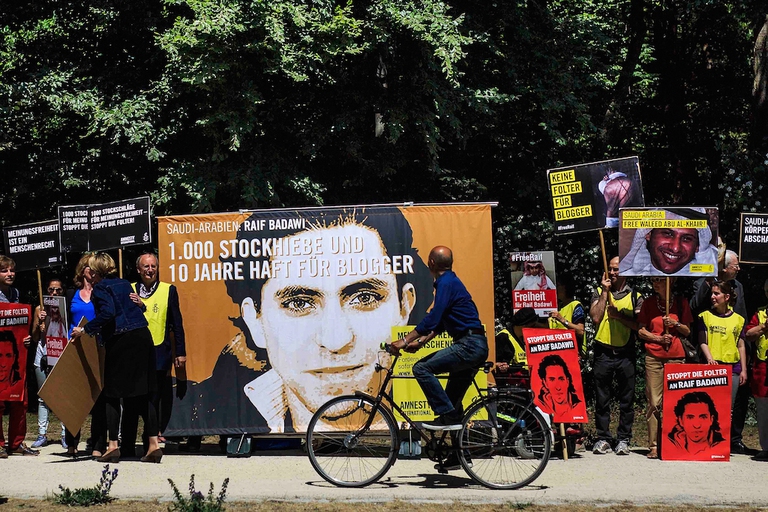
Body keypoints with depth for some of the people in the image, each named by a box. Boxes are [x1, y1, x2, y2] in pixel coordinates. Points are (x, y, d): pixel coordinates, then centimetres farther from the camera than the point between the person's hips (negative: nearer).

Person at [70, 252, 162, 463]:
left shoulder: (100, 287, -5)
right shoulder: (124, 283, 17)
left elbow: (108, 313, -19)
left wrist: (85, 330, -14)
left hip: (121, 341, -7)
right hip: (143, 336, 7)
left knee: (112, 394, 4)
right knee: (143, 394, 9)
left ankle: (113, 446, 2)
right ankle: (154, 444, 4)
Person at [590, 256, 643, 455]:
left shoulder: (635, 297, 7)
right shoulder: (599, 292, 9)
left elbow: (639, 325, -5)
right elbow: (596, 317, -8)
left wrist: (618, 315, -14)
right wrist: (605, 292, -6)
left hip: (625, 354, 0)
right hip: (603, 352, 0)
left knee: (626, 400, 2)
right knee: (602, 399, 4)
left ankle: (623, 439, 9)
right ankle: (603, 438, 11)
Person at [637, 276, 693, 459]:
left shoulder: (681, 302, 8)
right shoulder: (648, 303, 8)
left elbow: (687, 332, 12)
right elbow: (641, 330, 8)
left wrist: (676, 324, -8)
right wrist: (658, 338, -8)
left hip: (676, 357, 0)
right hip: (654, 357, 0)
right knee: (654, 403, -4)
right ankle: (653, 446, -3)